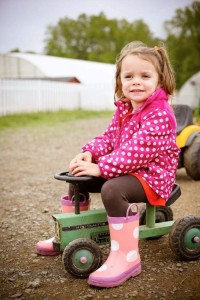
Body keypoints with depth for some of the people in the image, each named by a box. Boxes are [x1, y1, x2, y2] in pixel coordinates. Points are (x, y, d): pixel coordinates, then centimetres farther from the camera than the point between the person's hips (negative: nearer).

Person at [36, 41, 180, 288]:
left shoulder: (159, 114, -20)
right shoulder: (123, 108, 8)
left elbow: (139, 149, -30)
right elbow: (110, 137, 11)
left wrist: (101, 167, -31)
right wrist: (89, 152, -10)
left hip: (152, 174, -9)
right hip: (124, 169, 9)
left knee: (112, 189, -36)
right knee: (78, 178, 9)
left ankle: (126, 257, -27)